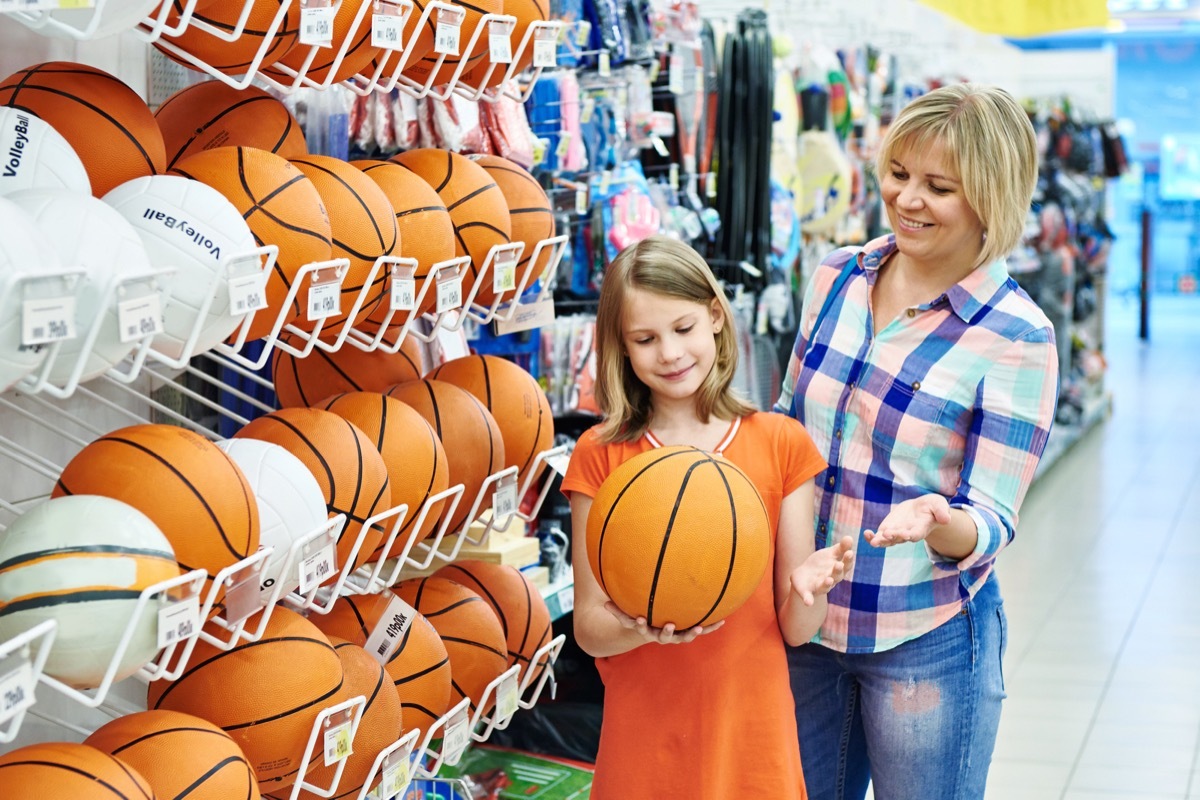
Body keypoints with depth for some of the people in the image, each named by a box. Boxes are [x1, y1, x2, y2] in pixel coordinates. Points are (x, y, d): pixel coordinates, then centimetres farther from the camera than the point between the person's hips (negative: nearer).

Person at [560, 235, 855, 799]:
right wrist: (637, 628, -24)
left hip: (752, 731, 1)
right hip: (643, 735, -1)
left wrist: (805, 588, -22)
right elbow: (589, 630, -4)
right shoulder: (600, 456, -4)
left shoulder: (782, 444, -2)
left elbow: (795, 629, -1)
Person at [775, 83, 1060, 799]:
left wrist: (937, 521, -35)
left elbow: (992, 521, -14)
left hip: (927, 642, -5)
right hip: (804, 618, 5)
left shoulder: (1017, 337, -15)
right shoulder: (838, 277, 1)